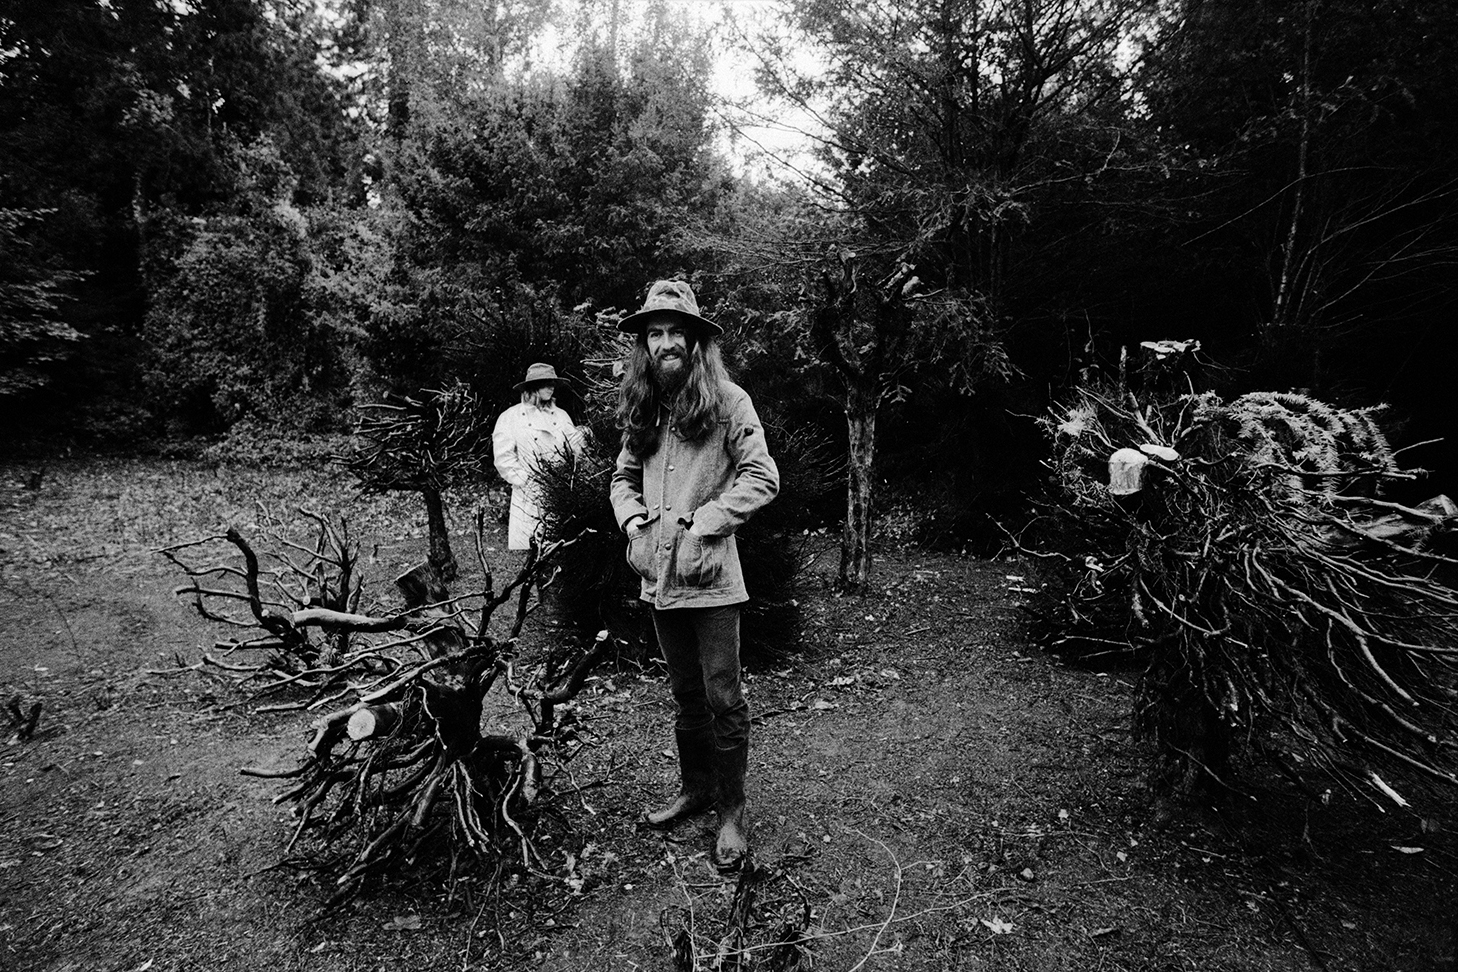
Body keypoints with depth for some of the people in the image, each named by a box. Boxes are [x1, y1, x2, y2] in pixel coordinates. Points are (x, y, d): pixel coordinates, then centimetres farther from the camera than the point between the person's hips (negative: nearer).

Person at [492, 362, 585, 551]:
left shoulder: (561, 415, 15)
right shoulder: (509, 418, 5)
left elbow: (573, 453, 14)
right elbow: (504, 459, -1)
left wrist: (579, 441, -8)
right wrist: (527, 482, -10)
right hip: (529, 496, -2)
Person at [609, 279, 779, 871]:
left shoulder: (727, 401, -6)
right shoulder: (642, 408, 12)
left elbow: (762, 477, -11)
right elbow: (623, 477, 20)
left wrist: (705, 523, -16)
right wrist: (634, 520, 1)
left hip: (709, 574, -6)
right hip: (658, 574, 6)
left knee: (722, 696, 1)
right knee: (685, 693, 19)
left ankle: (733, 811, 17)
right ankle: (696, 786, 36)